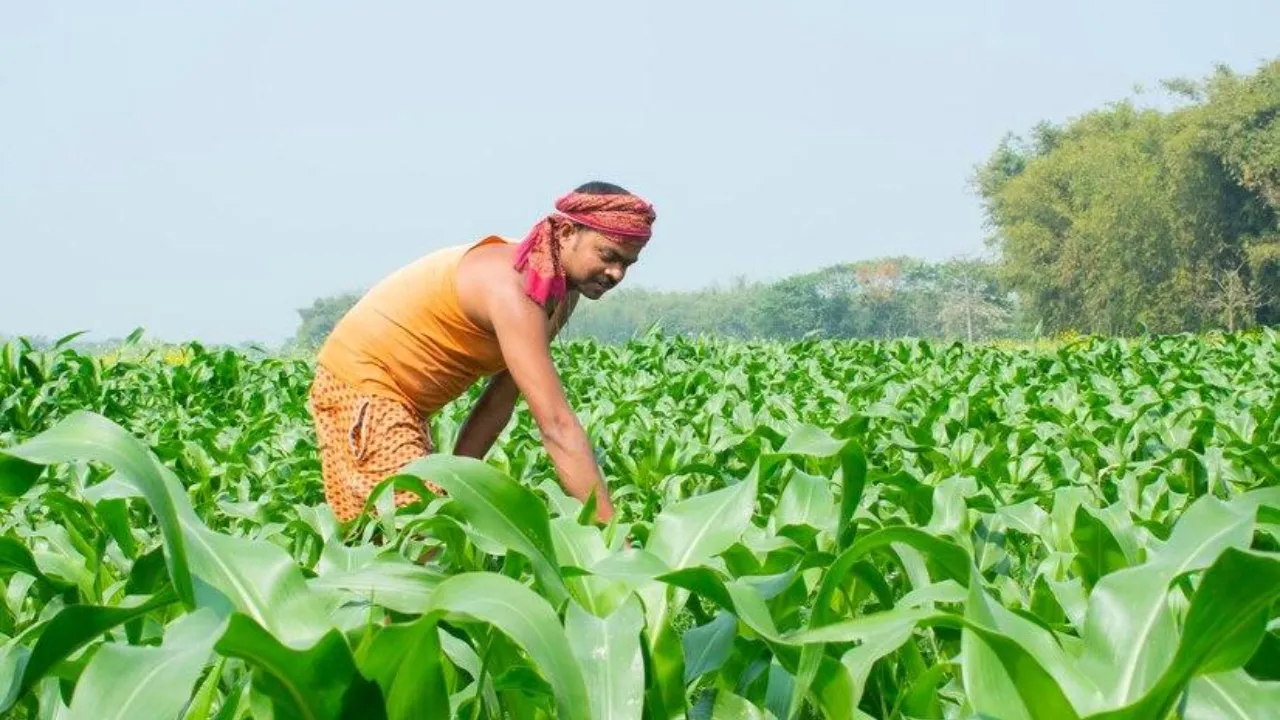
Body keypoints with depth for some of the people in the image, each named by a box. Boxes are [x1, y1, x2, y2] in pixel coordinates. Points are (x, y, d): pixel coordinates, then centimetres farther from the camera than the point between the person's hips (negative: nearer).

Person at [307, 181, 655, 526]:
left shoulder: (562, 292, 0)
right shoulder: (513, 286, -31)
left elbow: (501, 400, 4)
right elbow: (557, 425, -37)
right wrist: (612, 531, -40)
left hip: (402, 397, 10)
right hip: (360, 384, -10)